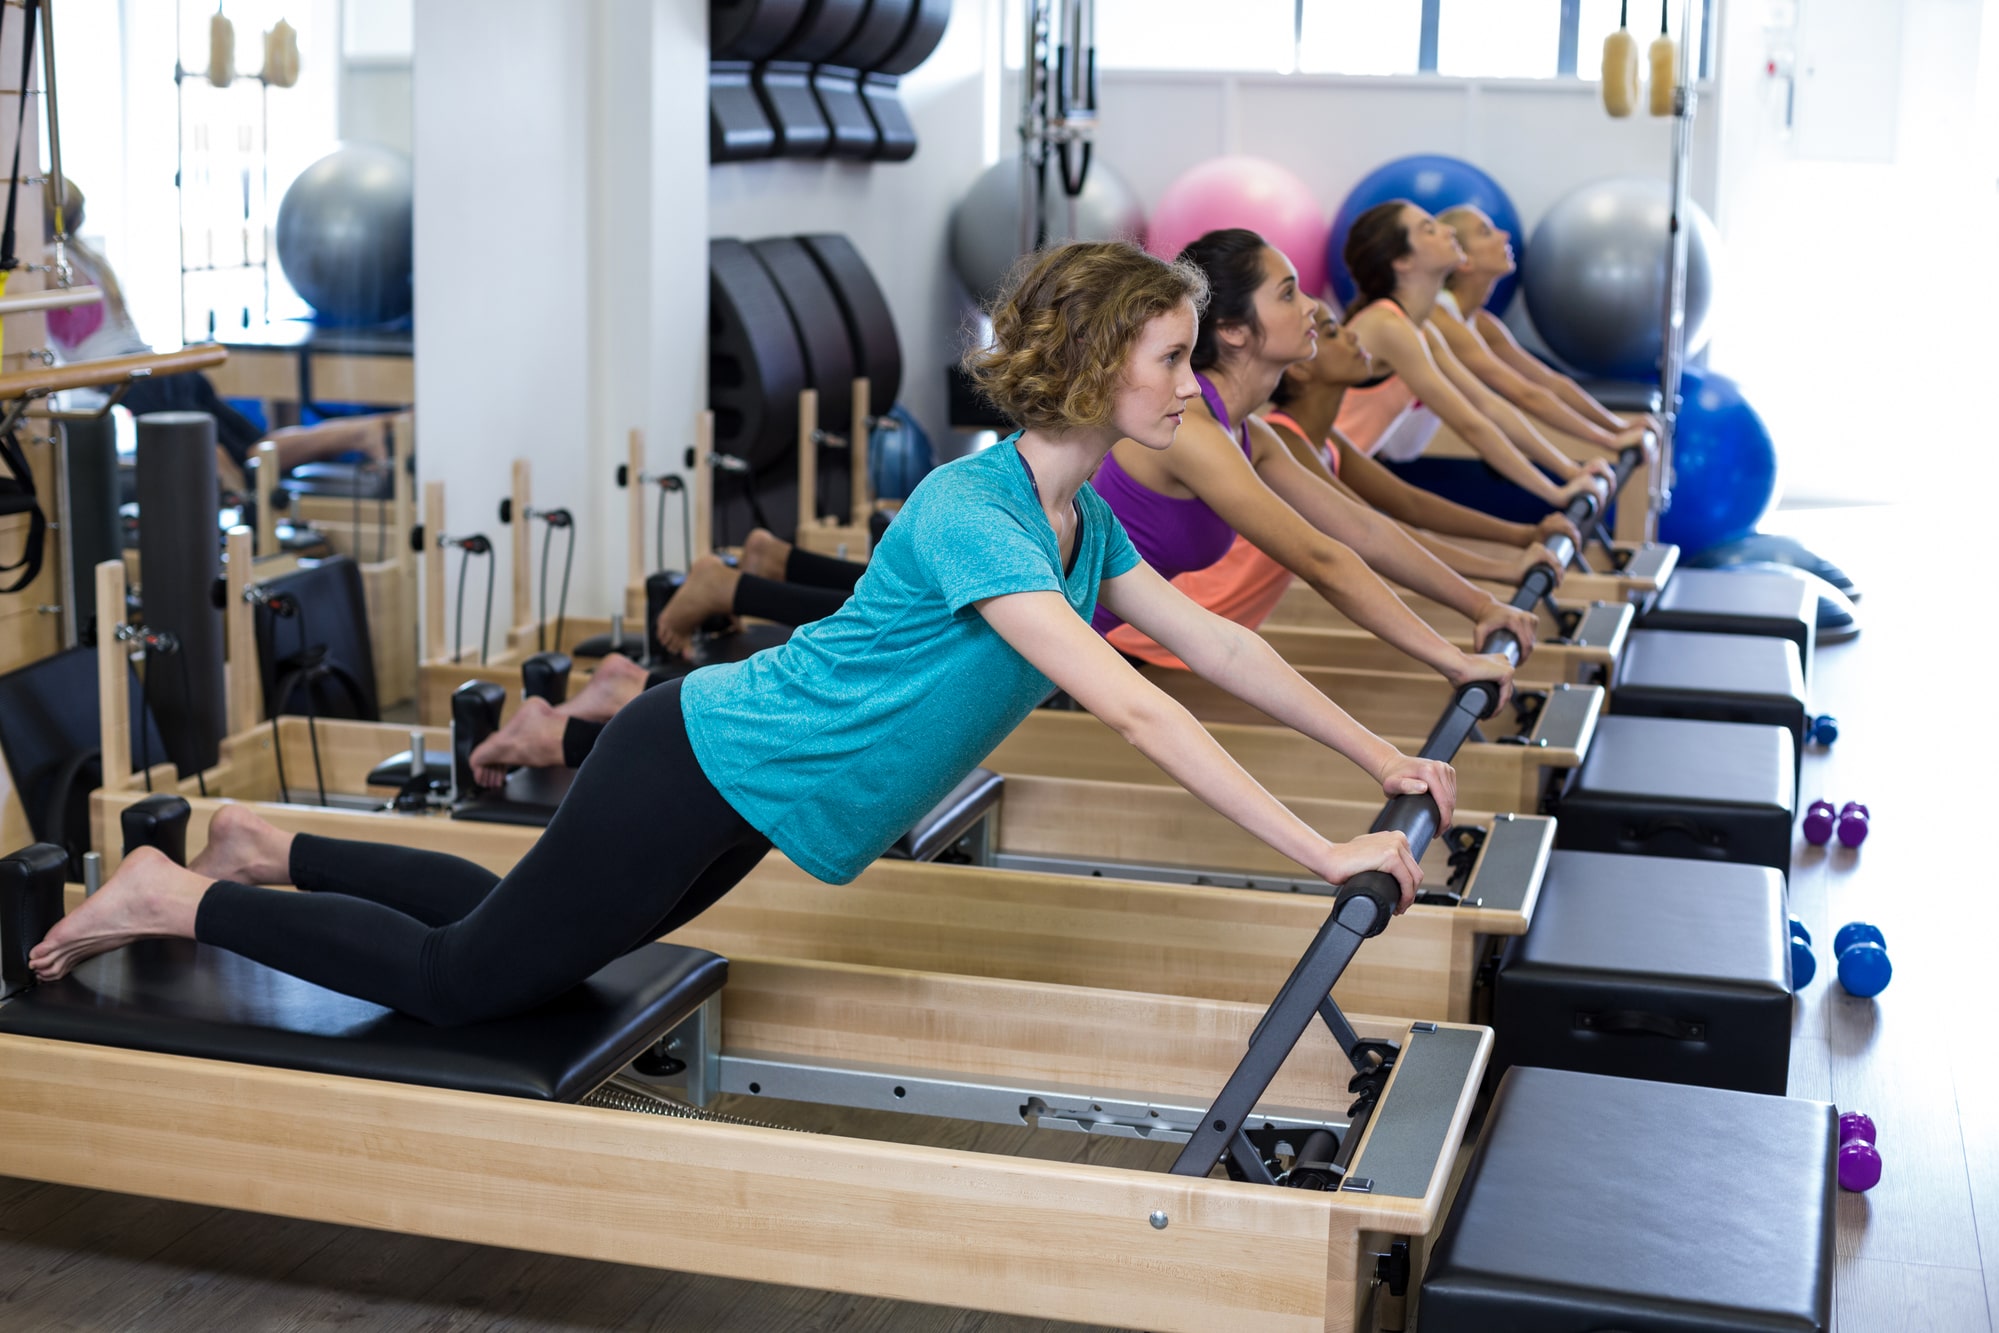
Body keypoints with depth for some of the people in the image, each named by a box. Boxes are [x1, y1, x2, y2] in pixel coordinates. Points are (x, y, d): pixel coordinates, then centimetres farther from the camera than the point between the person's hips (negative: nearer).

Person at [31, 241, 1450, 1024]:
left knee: (535, 933, 23)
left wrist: (1384, 758, 5)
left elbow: (1217, 643, 8)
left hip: (751, 790, 9)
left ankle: (269, 849, 35)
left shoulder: (1083, 519, 1)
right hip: (702, 771, -9)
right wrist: (1321, 851, -33)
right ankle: (173, 901, 17)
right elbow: (1133, 706, -34)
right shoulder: (970, 513, -28)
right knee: (463, 981, 2)